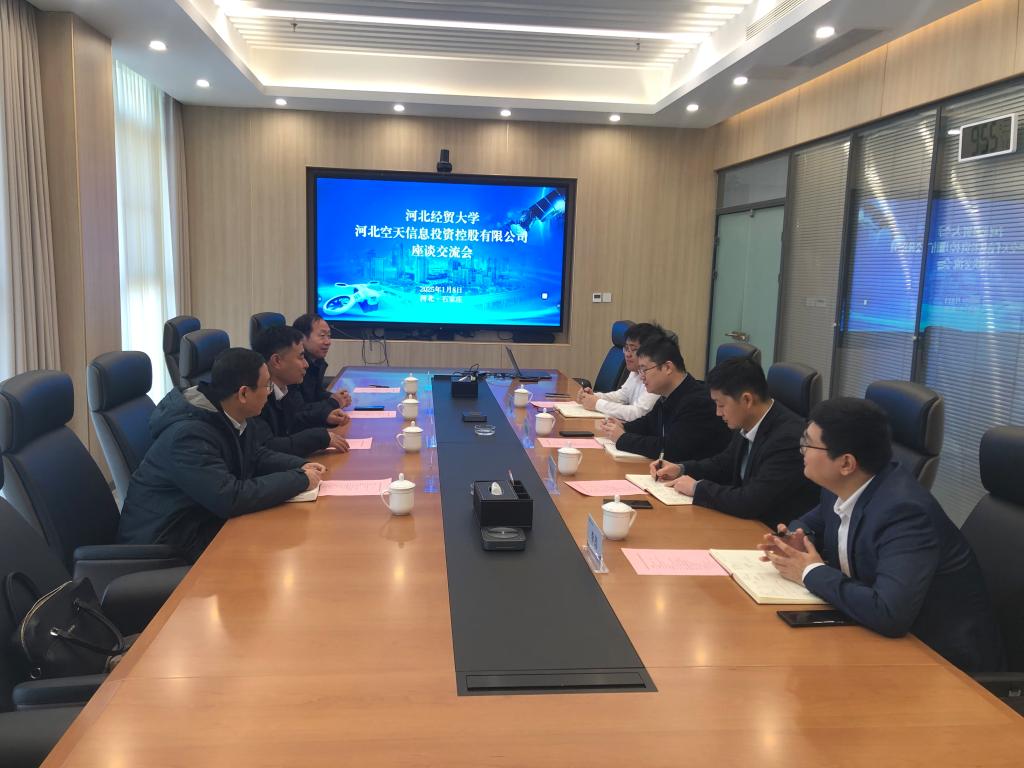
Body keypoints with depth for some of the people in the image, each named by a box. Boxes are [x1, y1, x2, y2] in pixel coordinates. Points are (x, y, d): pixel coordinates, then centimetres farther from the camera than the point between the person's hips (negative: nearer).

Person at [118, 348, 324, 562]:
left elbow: (257, 456, 15)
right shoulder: (189, 434, -28)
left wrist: (301, 466, -4)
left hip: (206, 520, 9)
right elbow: (230, 499, -34)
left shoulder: (229, 417, -1)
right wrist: (300, 480, -25)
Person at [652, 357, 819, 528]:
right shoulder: (748, 425, -1)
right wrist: (681, 469, 3)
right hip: (749, 520, 7)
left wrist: (697, 488, -17)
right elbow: (725, 464, 18)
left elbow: (751, 503, -30)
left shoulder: (788, 438, -26)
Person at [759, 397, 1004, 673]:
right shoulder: (841, 486, -6)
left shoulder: (903, 510, -29)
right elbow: (812, 523, 16)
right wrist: (798, 542, -7)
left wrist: (811, 572, -24)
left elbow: (889, 614, -39)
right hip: (886, 637, 7)